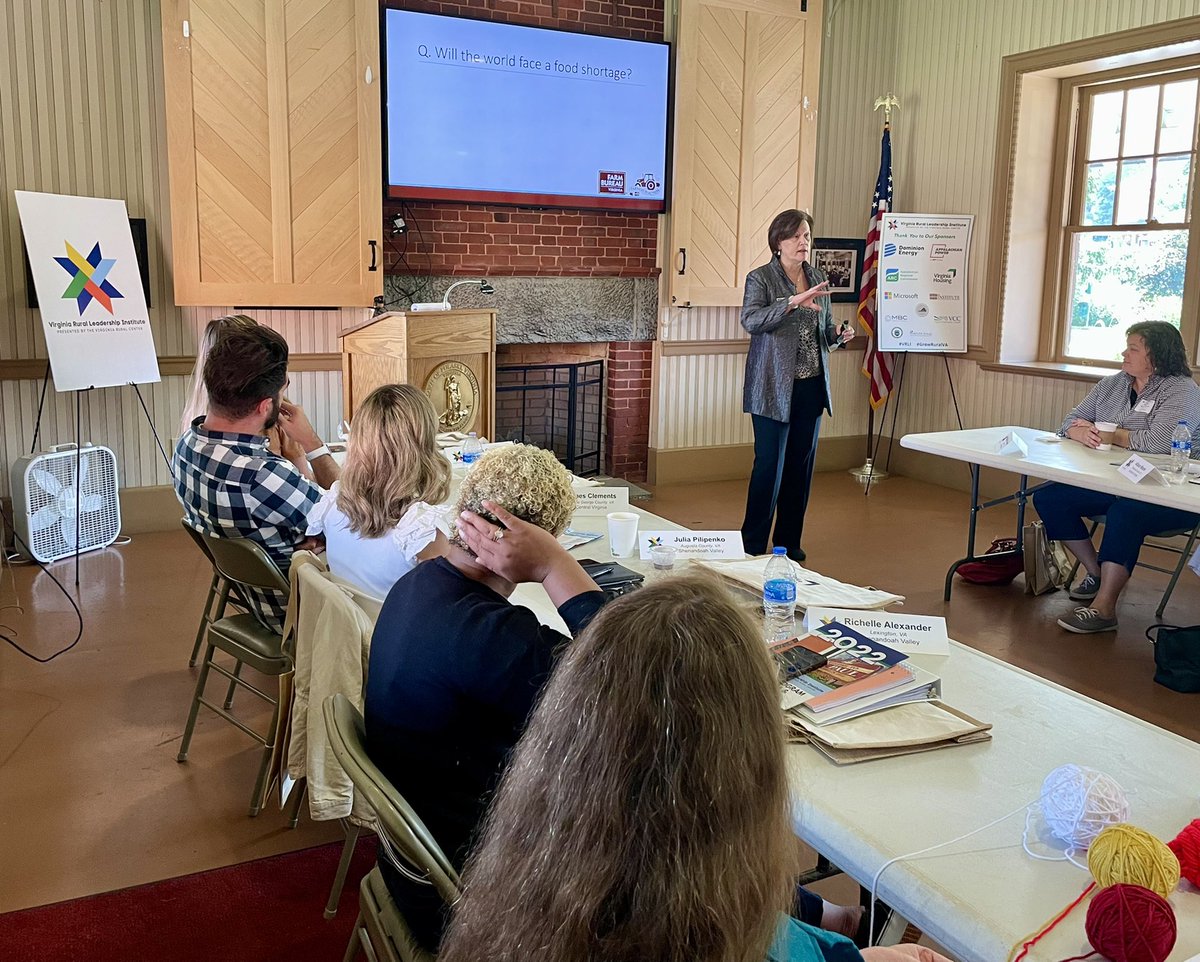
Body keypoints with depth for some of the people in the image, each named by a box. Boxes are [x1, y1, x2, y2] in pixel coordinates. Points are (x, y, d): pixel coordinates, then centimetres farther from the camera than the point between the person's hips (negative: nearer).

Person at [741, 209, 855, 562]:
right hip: (775, 388, -6)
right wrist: (792, 302, -33)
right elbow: (750, 320, -23)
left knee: (801, 464, 10)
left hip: (811, 386, 6)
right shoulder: (760, 278, -6)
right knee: (770, 465, -4)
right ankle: (753, 545, 7)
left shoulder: (818, 279, 12)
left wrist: (839, 335, -1)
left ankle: (789, 540, 23)